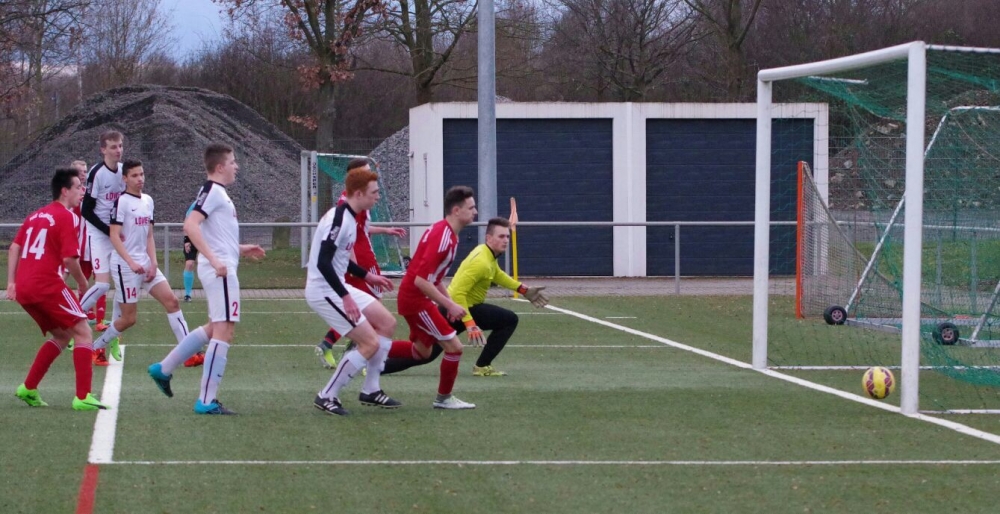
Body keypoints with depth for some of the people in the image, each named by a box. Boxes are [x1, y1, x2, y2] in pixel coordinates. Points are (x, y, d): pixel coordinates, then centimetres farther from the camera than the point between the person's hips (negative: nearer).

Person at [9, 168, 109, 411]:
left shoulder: (36, 215, 19)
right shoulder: (67, 217, -5)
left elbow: (14, 248, 16)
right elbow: (69, 258, -14)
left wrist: (11, 282, 13)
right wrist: (82, 281, 2)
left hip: (23, 288, 8)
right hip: (47, 284, -8)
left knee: (62, 336, 21)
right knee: (83, 332, -1)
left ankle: (28, 388, 17)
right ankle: (83, 397, -10)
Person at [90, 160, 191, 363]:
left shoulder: (148, 200, 11)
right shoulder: (122, 201, -10)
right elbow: (114, 236, -16)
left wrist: (153, 263, 1)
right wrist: (131, 263, -25)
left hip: (146, 264, 7)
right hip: (125, 266, -7)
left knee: (172, 301, -4)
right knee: (129, 318, -3)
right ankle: (96, 347, 18)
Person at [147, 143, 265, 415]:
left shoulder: (217, 192, 18)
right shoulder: (212, 191, -12)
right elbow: (190, 225, -25)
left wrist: (241, 249, 23)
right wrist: (214, 259, -30)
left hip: (222, 268, 10)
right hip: (220, 269, -10)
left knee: (214, 328, 21)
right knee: (223, 332, -8)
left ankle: (164, 369, 27)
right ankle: (207, 401, -7)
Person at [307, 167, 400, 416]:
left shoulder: (349, 218, 10)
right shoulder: (338, 219, -21)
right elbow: (323, 262, -27)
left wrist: (367, 276, 28)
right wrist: (345, 297, -29)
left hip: (337, 287, 10)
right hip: (324, 291, -10)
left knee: (387, 323, 13)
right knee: (371, 343, -11)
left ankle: (371, 391, 21)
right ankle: (327, 397, -1)